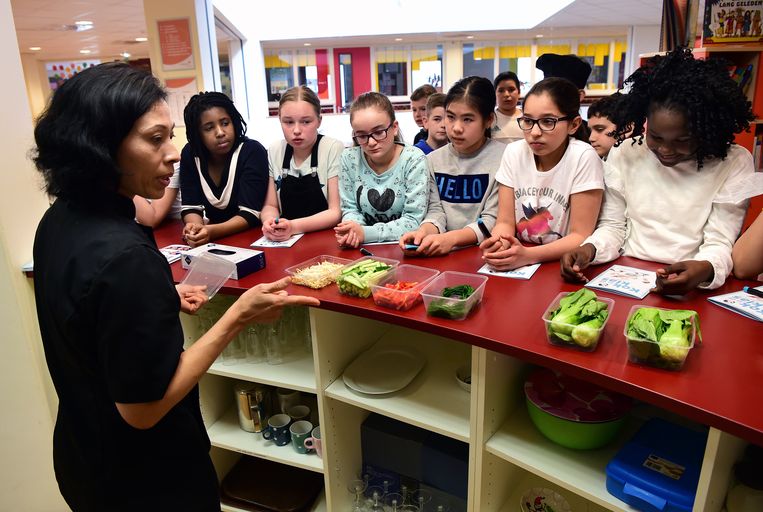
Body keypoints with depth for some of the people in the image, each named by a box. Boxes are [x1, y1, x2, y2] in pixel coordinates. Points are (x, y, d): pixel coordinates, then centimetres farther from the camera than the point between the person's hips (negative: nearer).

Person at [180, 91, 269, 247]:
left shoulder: (253, 152, -15)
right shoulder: (190, 154, -3)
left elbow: (250, 213, -20)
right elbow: (191, 206, -4)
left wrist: (212, 231, -33)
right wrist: (196, 228, -25)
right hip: (212, 240, 4)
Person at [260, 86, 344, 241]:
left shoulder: (334, 149, -9)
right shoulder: (274, 152, 3)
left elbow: (337, 211, -10)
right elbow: (270, 206, 7)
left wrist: (294, 226, -23)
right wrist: (269, 222, -15)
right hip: (284, 240, 3)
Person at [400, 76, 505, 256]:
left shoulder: (502, 158, -5)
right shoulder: (433, 159, 10)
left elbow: (492, 219, -8)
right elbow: (436, 211, 6)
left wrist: (451, 238, -23)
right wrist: (424, 232, -16)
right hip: (443, 253, 3)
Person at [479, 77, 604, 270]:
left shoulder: (583, 158, -14)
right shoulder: (514, 153, -2)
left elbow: (581, 236, -13)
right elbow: (505, 221, -2)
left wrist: (528, 254, -28)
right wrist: (498, 245, -24)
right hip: (517, 262, 4)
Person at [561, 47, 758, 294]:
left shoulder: (735, 164, -2)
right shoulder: (625, 154, 2)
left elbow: (720, 242, -6)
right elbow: (613, 226, 6)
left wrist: (704, 270, -28)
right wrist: (590, 249, -15)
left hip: (691, 287, 0)